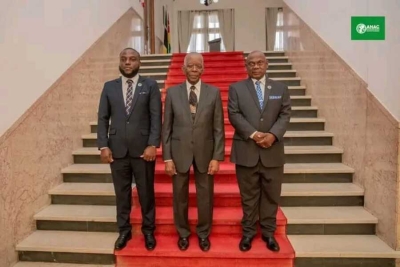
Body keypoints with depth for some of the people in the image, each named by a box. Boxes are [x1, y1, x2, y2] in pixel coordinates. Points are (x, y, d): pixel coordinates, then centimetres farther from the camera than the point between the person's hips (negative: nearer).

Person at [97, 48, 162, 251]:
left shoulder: (150, 86, 2)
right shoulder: (109, 87, 8)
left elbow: (156, 118, -5)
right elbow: (103, 118, 5)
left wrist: (152, 145, -13)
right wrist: (103, 146, -4)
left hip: (143, 148, -2)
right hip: (117, 150, 2)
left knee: (146, 192, 9)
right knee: (121, 193, 12)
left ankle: (148, 230, 27)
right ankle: (124, 230, 30)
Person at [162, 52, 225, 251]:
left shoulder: (214, 92, 0)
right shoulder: (172, 92, 0)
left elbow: (218, 128, -1)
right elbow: (167, 128, 0)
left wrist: (217, 157, -6)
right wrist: (167, 157, -4)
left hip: (205, 152, 0)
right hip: (179, 152, 0)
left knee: (205, 196, 11)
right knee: (180, 196, 12)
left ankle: (203, 234, 33)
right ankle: (183, 233, 34)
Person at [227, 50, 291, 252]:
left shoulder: (280, 88, 10)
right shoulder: (236, 88, 5)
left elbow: (285, 115, 2)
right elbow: (234, 115, -5)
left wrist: (273, 135, -15)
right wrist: (253, 134, -17)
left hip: (273, 151, 2)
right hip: (246, 150, -2)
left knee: (271, 194, 11)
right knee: (248, 195, 8)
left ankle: (268, 232, 27)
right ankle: (248, 232, 24)